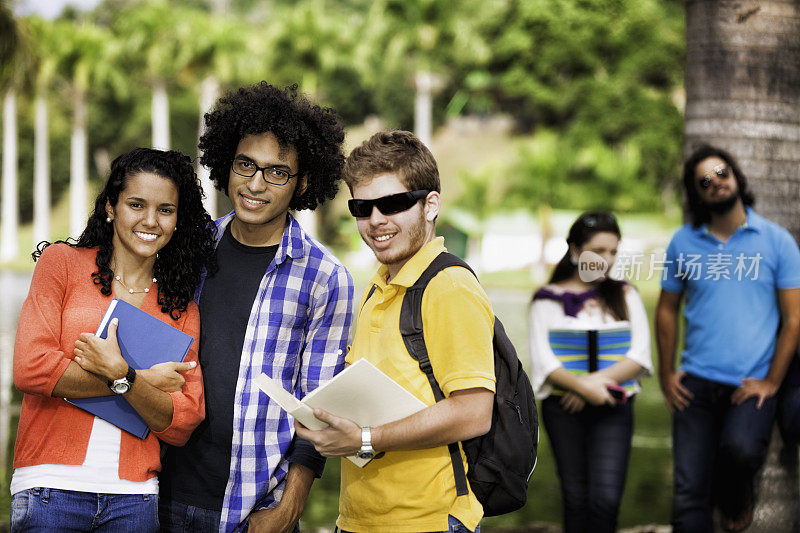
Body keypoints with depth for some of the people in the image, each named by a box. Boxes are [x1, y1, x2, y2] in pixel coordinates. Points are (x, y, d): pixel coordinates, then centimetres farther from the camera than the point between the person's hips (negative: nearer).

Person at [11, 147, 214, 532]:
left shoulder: (181, 309, 9)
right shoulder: (62, 263, 2)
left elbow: (181, 426, 2)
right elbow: (30, 369, -9)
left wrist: (122, 377, -15)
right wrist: (143, 381, -6)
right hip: (52, 488, -2)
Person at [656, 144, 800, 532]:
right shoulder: (683, 242, 6)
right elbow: (667, 310, 15)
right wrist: (666, 375, 7)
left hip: (752, 383, -2)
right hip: (696, 383, 2)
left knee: (741, 449, -30)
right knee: (688, 496, -3)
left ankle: (735, 499, 4)